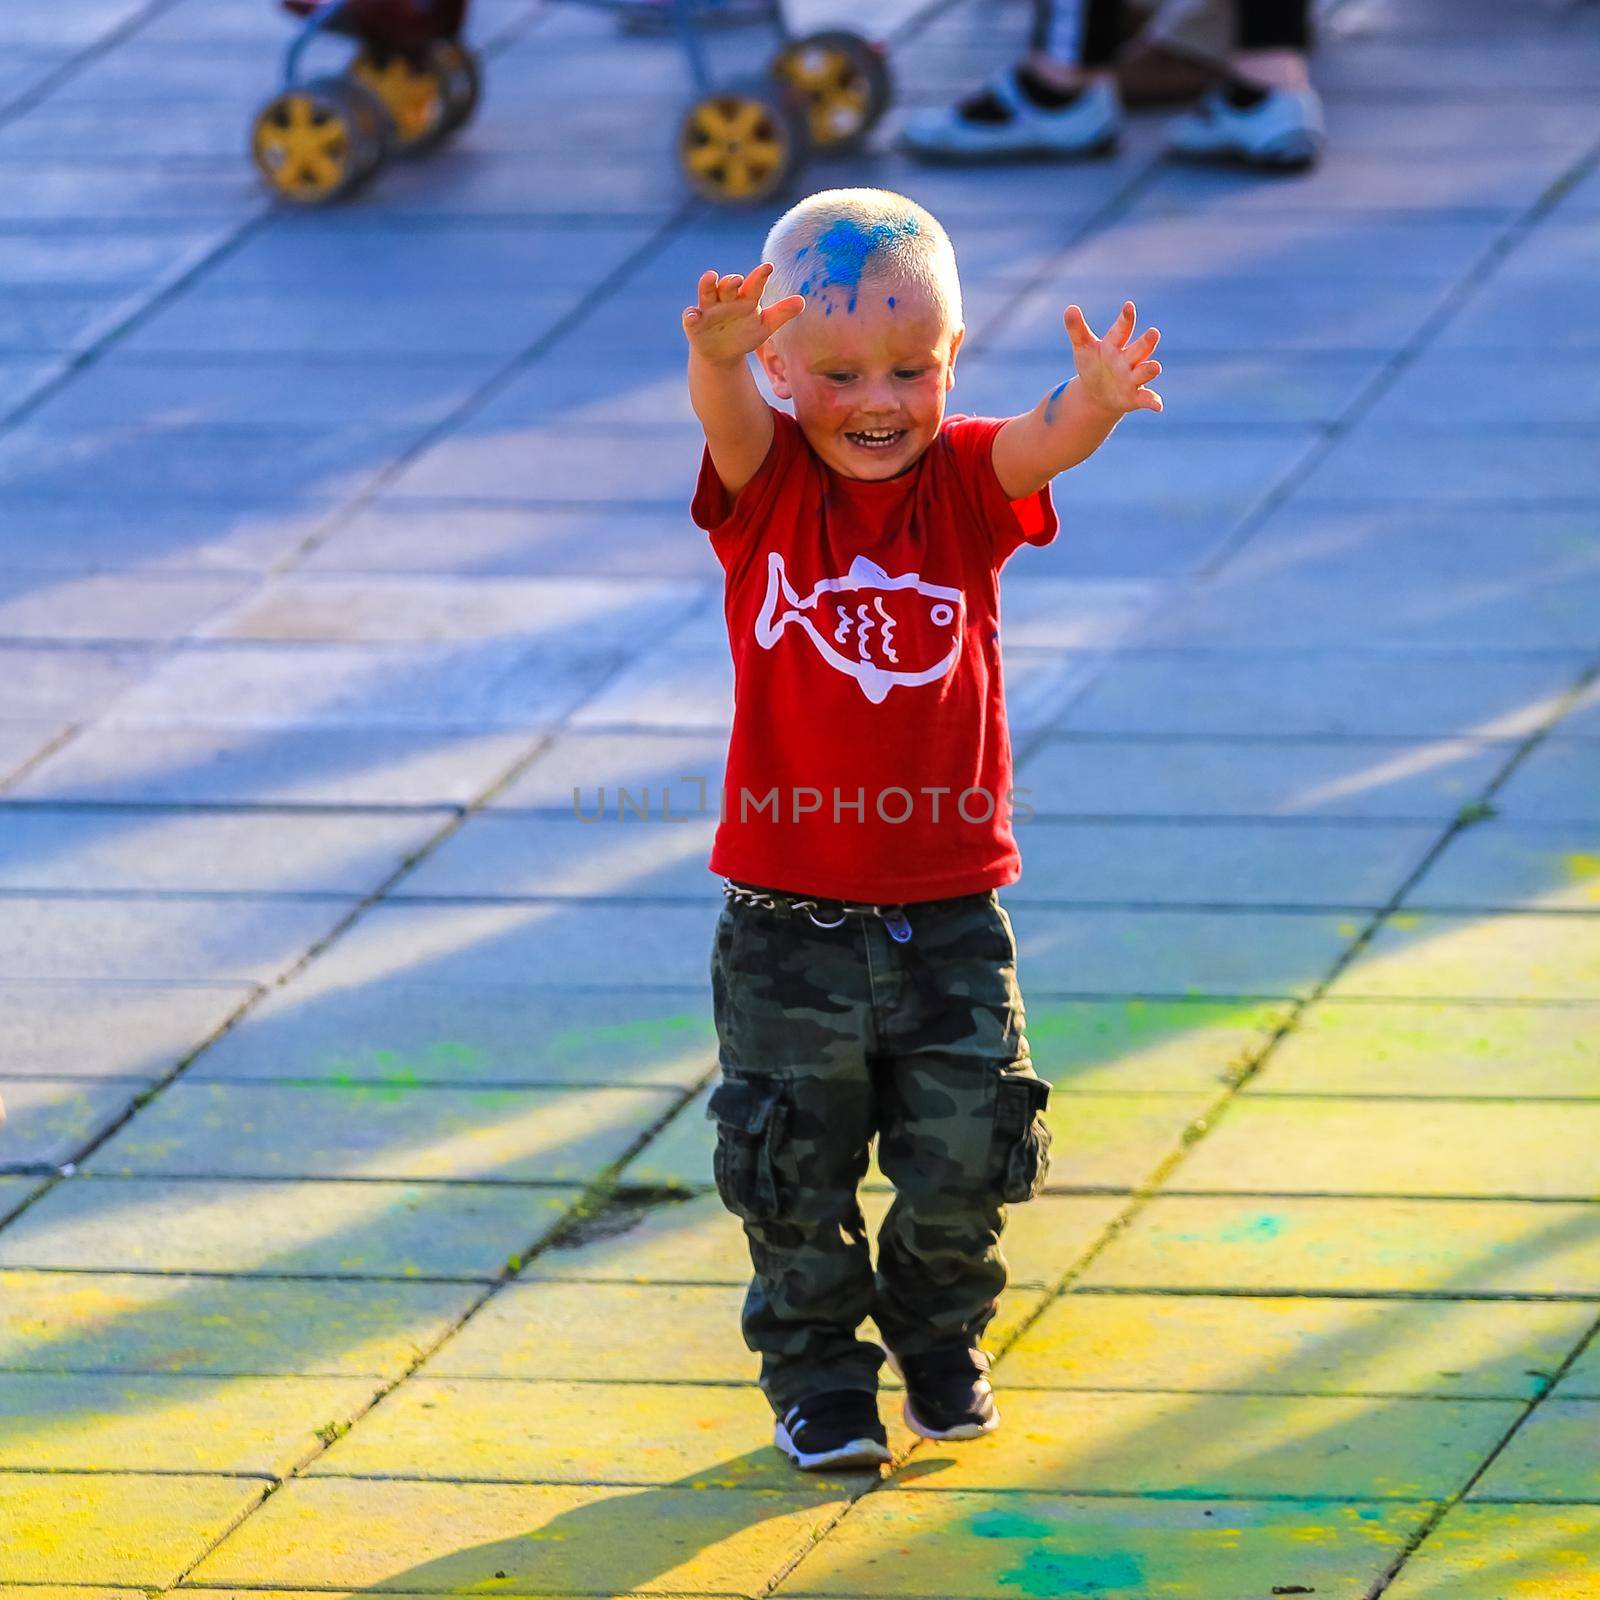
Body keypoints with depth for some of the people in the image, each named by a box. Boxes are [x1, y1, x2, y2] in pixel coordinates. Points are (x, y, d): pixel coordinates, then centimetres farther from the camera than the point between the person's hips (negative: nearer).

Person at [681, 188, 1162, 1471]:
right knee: (796, 1170, 5)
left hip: (950, 908, 1)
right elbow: (727, 415, -27)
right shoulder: (765, 485, -4)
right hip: (791, 917, -1)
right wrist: (720, 352, -52)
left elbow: (1044, 445, -22)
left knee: (964, 1152, 7)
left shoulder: (964, 482, -1)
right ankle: (816, 1369, 24)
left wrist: (1094, 401, -47)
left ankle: (941, 1338, 32)